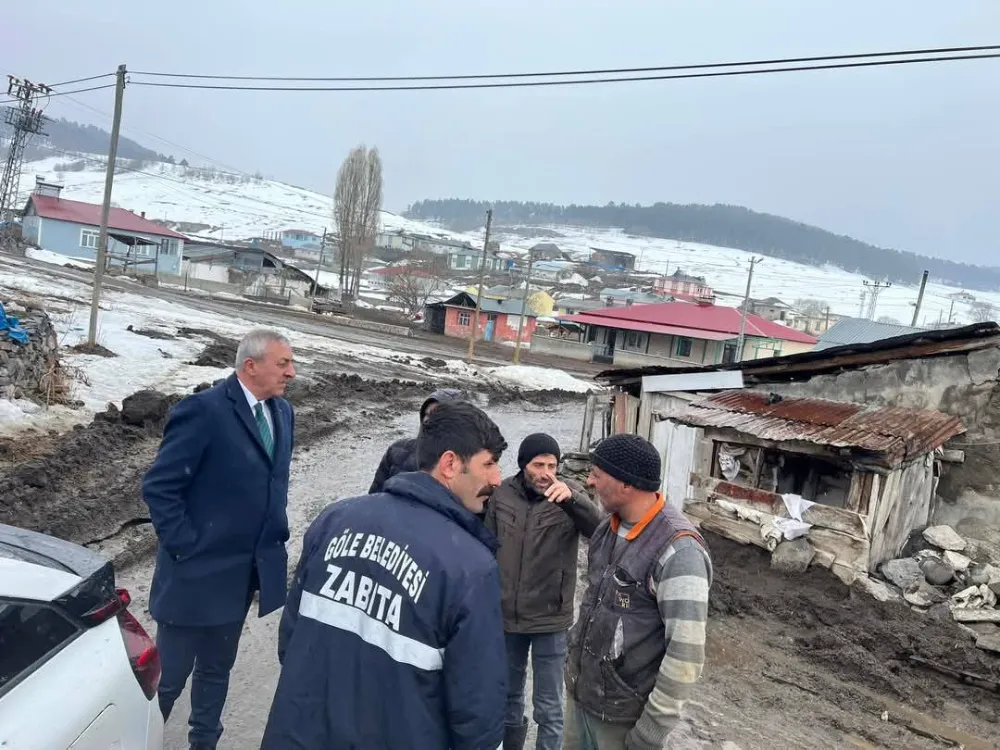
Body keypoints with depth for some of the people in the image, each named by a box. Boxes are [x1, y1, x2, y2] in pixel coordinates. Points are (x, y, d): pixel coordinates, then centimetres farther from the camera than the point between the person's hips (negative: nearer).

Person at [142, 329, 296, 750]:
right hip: (198, 569, -6)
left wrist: (275, 536, 8)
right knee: (169, 676, 10)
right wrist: (185, 547, -16)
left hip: (245, 569, 6)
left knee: (216, 670, 23)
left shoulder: (282, 412, 4)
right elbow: (158, 486, -18)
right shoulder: (204, 410, -19)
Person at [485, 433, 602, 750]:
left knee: (548, 707, 9)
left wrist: (571, 498, -49)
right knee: (508, 692, 23)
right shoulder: (502, 494, -6)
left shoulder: (569, 494, -13)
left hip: (550, 619, -3)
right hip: (504, 615, 3)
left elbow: (599, 528, -31)